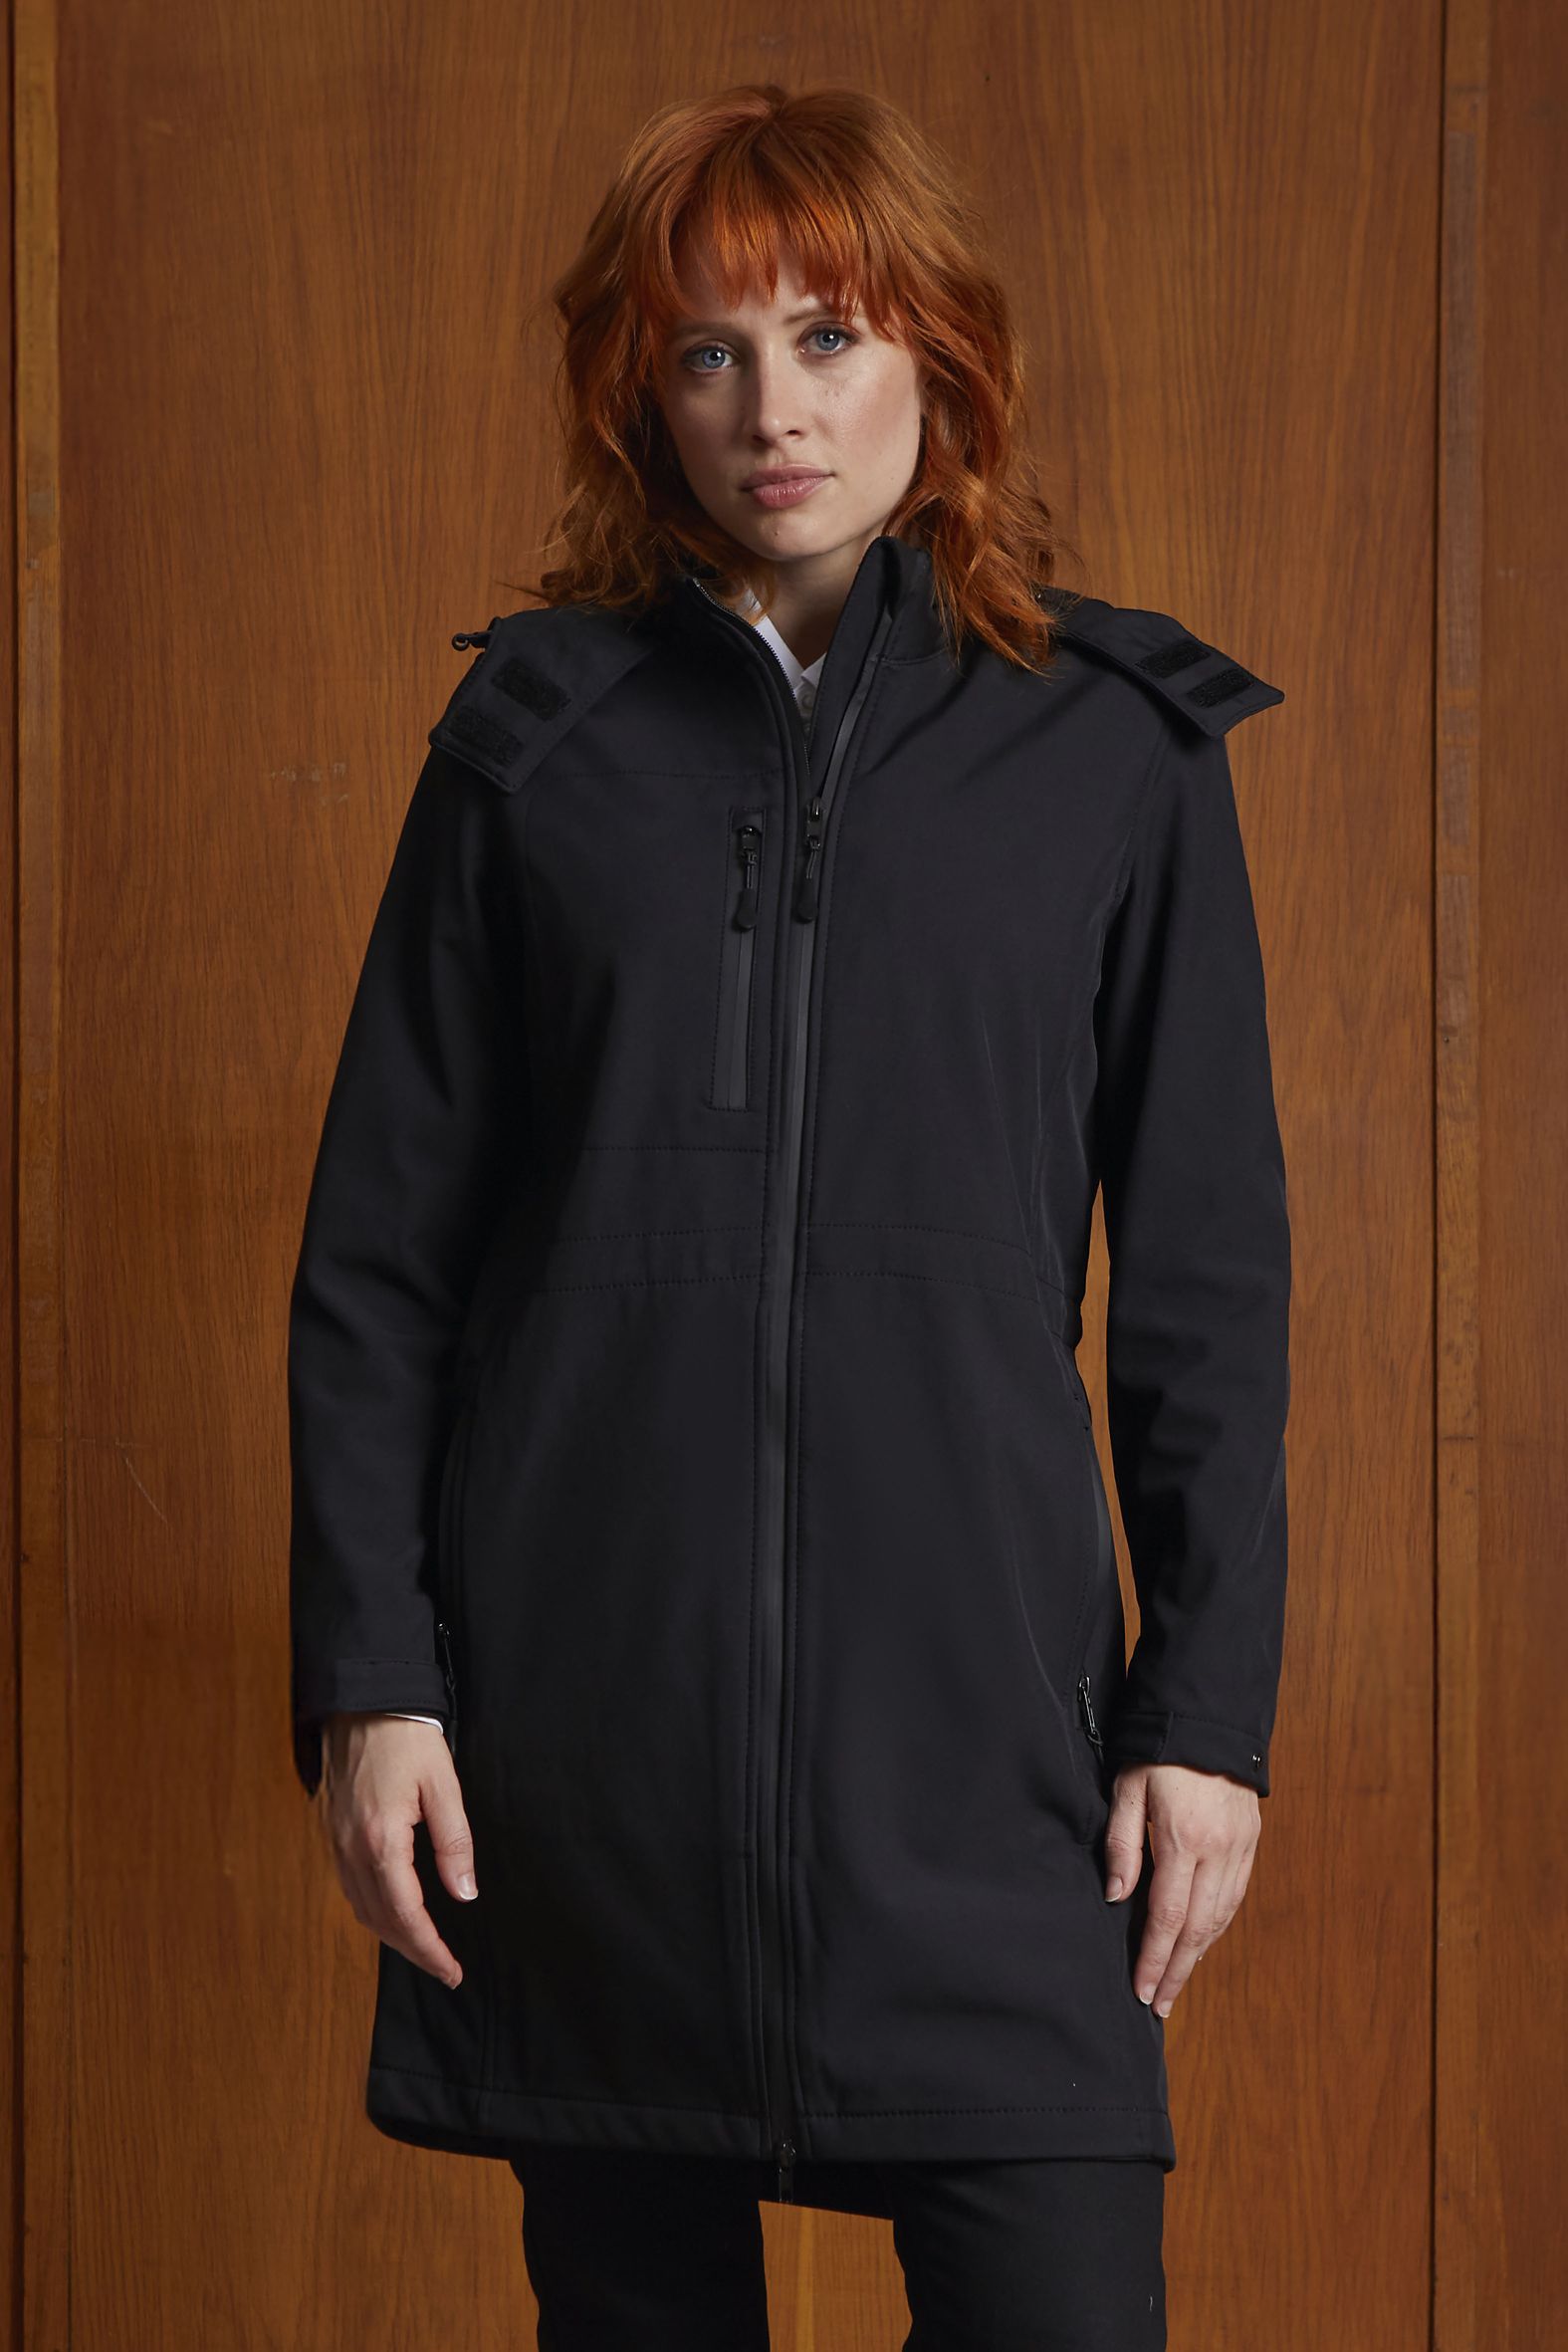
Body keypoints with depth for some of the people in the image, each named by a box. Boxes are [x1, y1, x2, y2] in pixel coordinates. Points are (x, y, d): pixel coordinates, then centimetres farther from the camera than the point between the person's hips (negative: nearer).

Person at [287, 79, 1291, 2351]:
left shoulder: (1118, 743, 4)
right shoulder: (534, 733, 5)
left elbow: (1210, 1282, 5)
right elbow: (376, 1255, 5)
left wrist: (1211, 1705, 0)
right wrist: (368, 1675, -1)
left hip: (971, 1701, 0)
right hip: (583, 1712, 1)